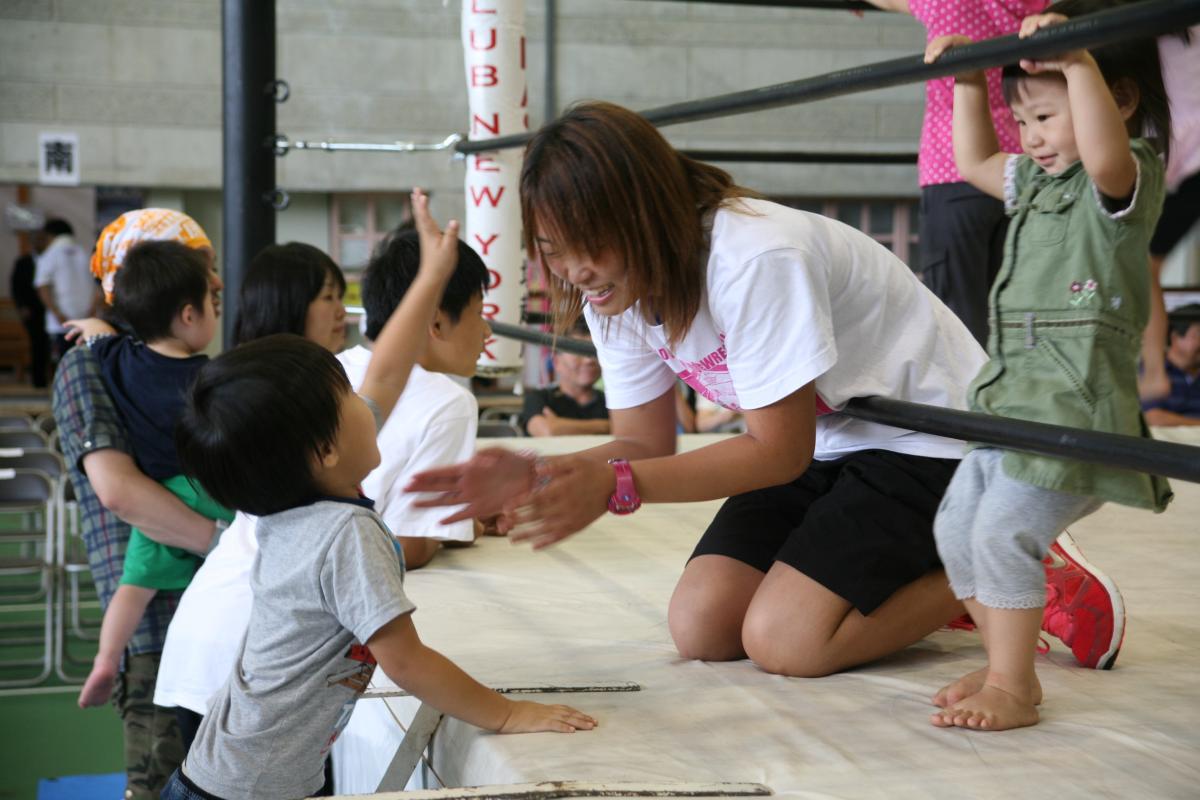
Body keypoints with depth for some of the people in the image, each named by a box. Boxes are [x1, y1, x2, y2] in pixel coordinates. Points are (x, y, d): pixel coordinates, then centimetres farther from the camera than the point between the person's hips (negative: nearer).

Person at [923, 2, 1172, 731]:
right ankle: (1008, 665, 21)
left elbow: (1106, 155, -34)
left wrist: (1078, 61, -33)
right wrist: (969, 83, 29)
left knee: (1004, 530, -18)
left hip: (1075, 404, -10)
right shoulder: (1038, 181, 18)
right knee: (958, 526, 10)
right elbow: (976, 163, 36)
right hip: (1011, 398, 10)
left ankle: (1013, 687, -8)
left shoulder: (1128, 180, -9)